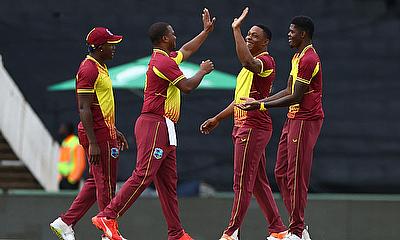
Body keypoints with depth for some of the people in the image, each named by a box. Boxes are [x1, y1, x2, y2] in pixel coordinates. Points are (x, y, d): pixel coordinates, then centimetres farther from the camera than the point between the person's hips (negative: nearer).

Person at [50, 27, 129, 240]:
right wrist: (93, 144, -24)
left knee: (97, 182, 14)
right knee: (105, 184, -3)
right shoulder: (88, 69, -16)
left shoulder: (100, 67, 16)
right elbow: (84, 108, -21)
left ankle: (65, 223, 17)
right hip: (97, 134, -10)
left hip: (105, 132, 10)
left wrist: (114, 131, 25)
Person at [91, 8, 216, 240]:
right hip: (154, 124, -10)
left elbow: (187, 49, 38)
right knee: (143, 175, -15)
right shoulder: (164, 61, -13)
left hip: (163, 128, 10)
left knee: (168, 182, 8)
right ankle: (108, 217, -16)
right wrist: (203, 71, 3)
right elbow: (187, 86, -15)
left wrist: (206, 31, 44)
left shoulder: (165, 58, 19)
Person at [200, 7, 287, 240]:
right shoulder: (252, 65, 21)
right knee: (259, 182, 11)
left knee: (243, 182, -7)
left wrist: (236, 29, -30)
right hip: (244, 126, 11)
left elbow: (246, 61, -36)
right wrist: (217, 119, 28)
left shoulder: (266, 61, -11)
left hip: (253, 127, -11)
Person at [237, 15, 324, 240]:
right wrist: (259, 101, 13)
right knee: (281, 173, 10)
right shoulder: (298, 57, 17)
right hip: (294, 119, 11)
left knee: (296, 176, -8)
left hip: (305, 120, -11)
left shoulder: (308, 59, -17)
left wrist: (261, 106, -16)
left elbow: (296, 97, -19)